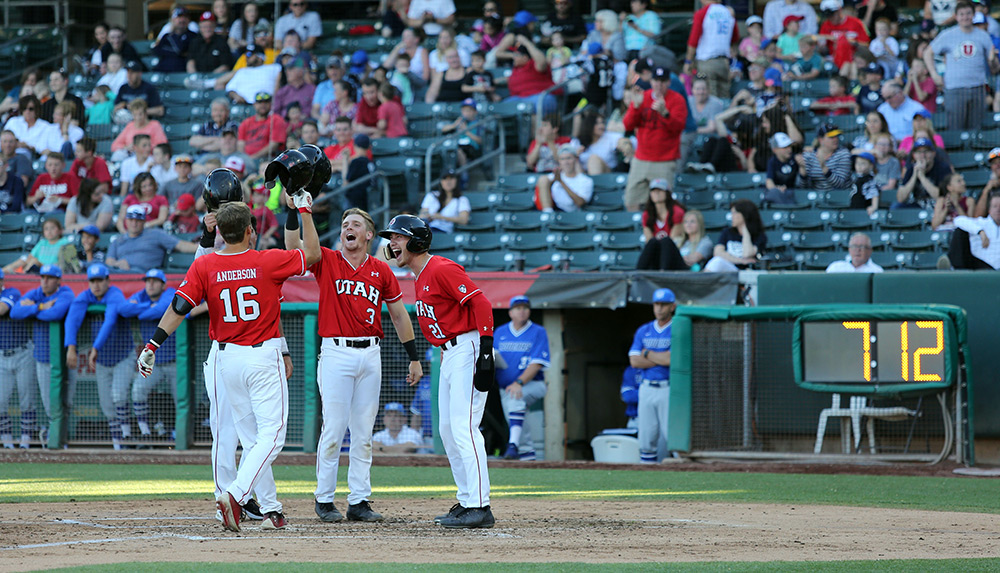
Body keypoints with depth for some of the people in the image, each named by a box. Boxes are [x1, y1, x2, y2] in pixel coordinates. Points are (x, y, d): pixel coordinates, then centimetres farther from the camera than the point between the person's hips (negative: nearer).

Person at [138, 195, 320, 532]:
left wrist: (153, 346, -11)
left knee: (251, 438, 14)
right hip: (263, 356, -4)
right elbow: (312, 254, 3)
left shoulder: (204, 266, -4)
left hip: (226, 359, 4)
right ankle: (234, 495, -26)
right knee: (271, 436, -6)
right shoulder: (267, 262, -9)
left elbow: (179, 307, -11)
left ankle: (270, 509, 13)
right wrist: (304, 211, 12)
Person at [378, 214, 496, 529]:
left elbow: (480, 303, -20)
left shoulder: (441, 269, -14)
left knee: (463, 427, -14)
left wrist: (485, 351, -26)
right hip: (449, 355, 11)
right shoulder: (421, 278, 16)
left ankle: (479, 507, -16)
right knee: (448, 430, 11)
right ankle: (466, 502, 16)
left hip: (468, 348, -11)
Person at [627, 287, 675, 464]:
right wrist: (662, 359, -6)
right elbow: (634, 361, 2)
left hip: (669, 389, -5)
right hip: (647, 388, 5)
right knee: (646, 437, 3)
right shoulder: (643, 331, 13)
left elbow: (672, 359, -15)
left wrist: (648, 354, -1)